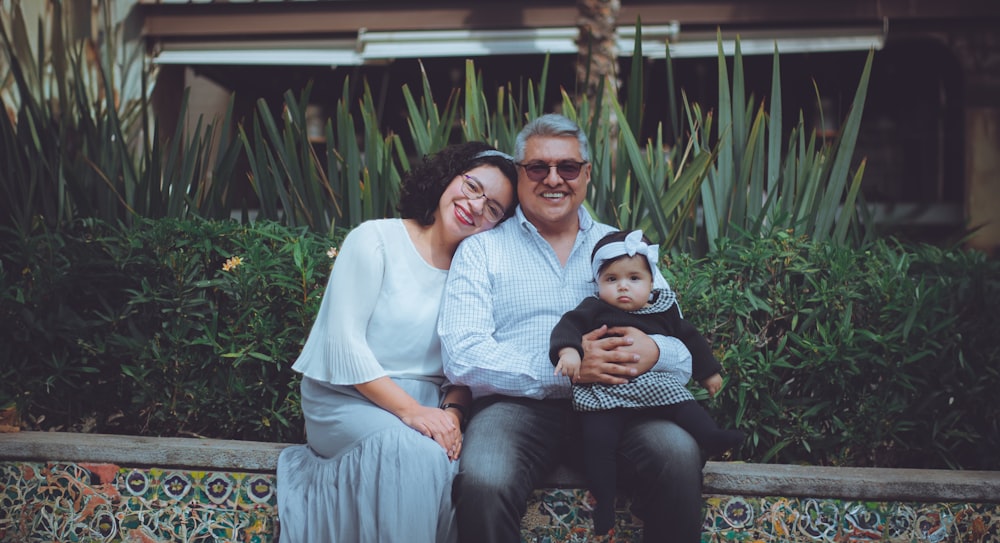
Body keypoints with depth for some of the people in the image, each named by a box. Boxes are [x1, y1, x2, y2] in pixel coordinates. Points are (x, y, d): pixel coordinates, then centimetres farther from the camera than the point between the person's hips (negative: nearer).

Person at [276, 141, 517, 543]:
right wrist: (409, 409, -22)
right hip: (349, 400, -4)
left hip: (426, 405, 5)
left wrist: (452, 412, -16)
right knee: (418, 456, -33)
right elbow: (343, 343, -13)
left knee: (450, 459, -28)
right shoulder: (376, 240, -6)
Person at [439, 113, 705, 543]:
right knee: (483, 482, -33)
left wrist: (653, 352, -13)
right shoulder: (481, 251, 9)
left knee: (679, 453, -28)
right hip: (518, 405, -2)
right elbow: (461, 356, -5)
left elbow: (684, 349, 13)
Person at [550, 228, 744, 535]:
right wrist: (568, 350, -29)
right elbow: (569, 325, -8)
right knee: (598, 438, -18)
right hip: (603, 391, -3)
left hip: (654, 384, 4)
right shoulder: (595, 309, 5)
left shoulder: (664, 311, 16)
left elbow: (690, 338, 29)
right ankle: (604, 499, -10)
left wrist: (708, 372, 34)